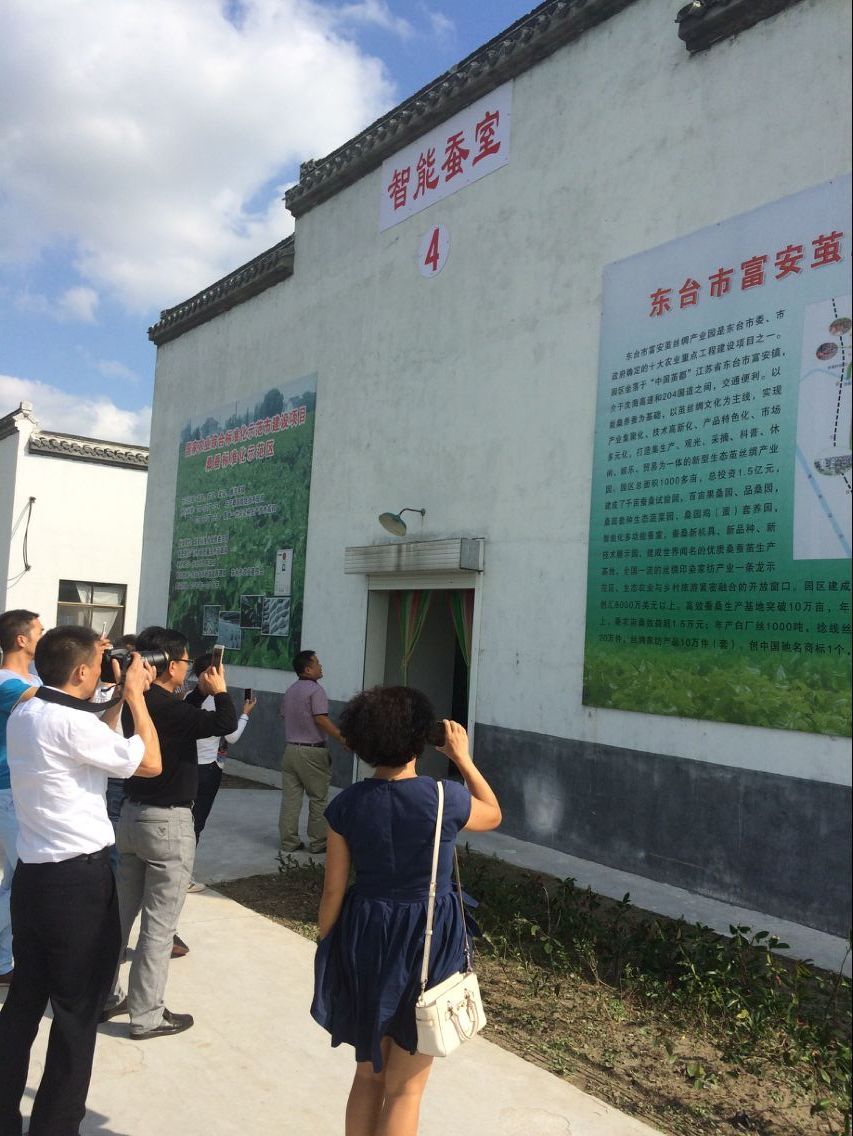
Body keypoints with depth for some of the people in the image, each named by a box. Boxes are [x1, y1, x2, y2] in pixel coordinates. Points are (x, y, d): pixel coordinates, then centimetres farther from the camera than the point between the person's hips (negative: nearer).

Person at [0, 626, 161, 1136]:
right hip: (79, 882, -9)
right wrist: (136, 696, -6)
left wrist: (122, 698, 14)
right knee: (78, 1013, 7)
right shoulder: (71, 722, -22)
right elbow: (150, 762, -14)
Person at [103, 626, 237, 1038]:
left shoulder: (138, 702, 3)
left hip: (132, 814, 9)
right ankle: (147, 1016, 12)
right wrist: (219, 690, -9)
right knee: (159, 925, 2)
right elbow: (226, 723, -26)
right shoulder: (167, 708, -24)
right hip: (168, 822, -9)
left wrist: (201, 691, 10)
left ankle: (106, 996, 29)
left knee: (121, 911, 17)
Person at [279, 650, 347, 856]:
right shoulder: (315, 690, -13)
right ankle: (318, 843, 11)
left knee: (290, 798, 8)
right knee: (318, 798, 5)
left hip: (291, 749, 7)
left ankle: (288, 842, 12)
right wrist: (343, 738, -21)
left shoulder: (290, 691, 12)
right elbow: (321, 719, -21)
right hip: (312, 751, -7)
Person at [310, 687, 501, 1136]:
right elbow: (493, 814, 7)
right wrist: (463, 758, 10)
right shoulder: (445, 798, -16)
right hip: (428, 941, -3)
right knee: (405, 1088, 11)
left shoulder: (347, 804, -8)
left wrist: (327, 953, 11)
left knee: (368, 1073, 22)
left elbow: (333, 890, -2)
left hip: (364, 937, 3)